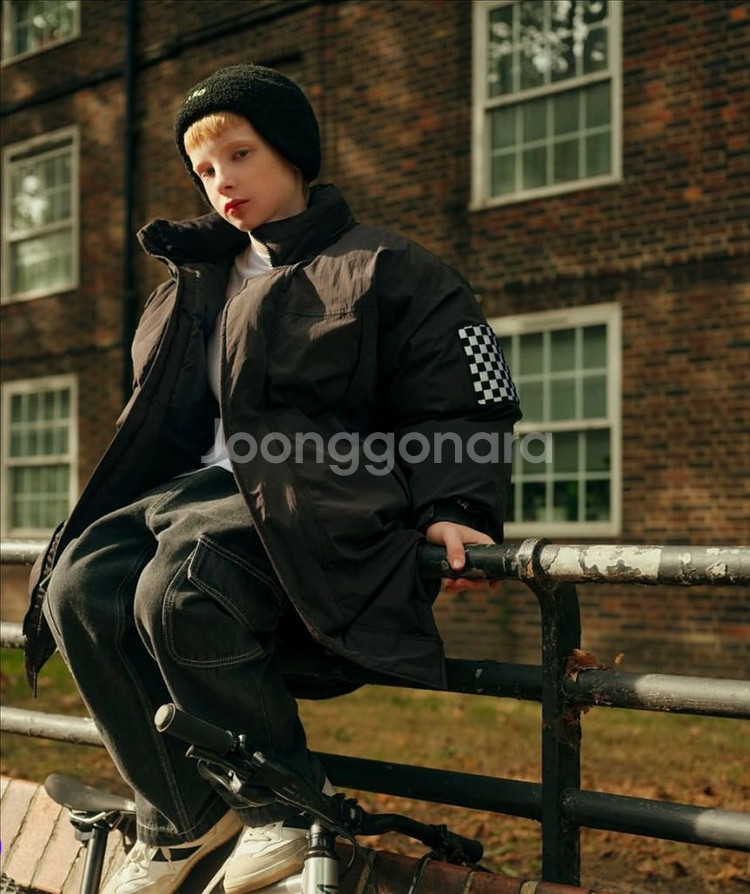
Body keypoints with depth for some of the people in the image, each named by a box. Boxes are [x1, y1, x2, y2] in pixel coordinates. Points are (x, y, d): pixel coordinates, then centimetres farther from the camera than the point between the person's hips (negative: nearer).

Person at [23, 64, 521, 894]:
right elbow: (167, 418, 31)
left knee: (179, 593, -34)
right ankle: (180, 818, -6)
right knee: (81, 585, -21)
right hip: (207, 485, 7)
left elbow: (457, 407, -2)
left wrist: (451, 508, -18)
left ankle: (292, 802, -12)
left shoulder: (383, 270, 2)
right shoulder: (198, 282, 24)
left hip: (316, 506, -7)